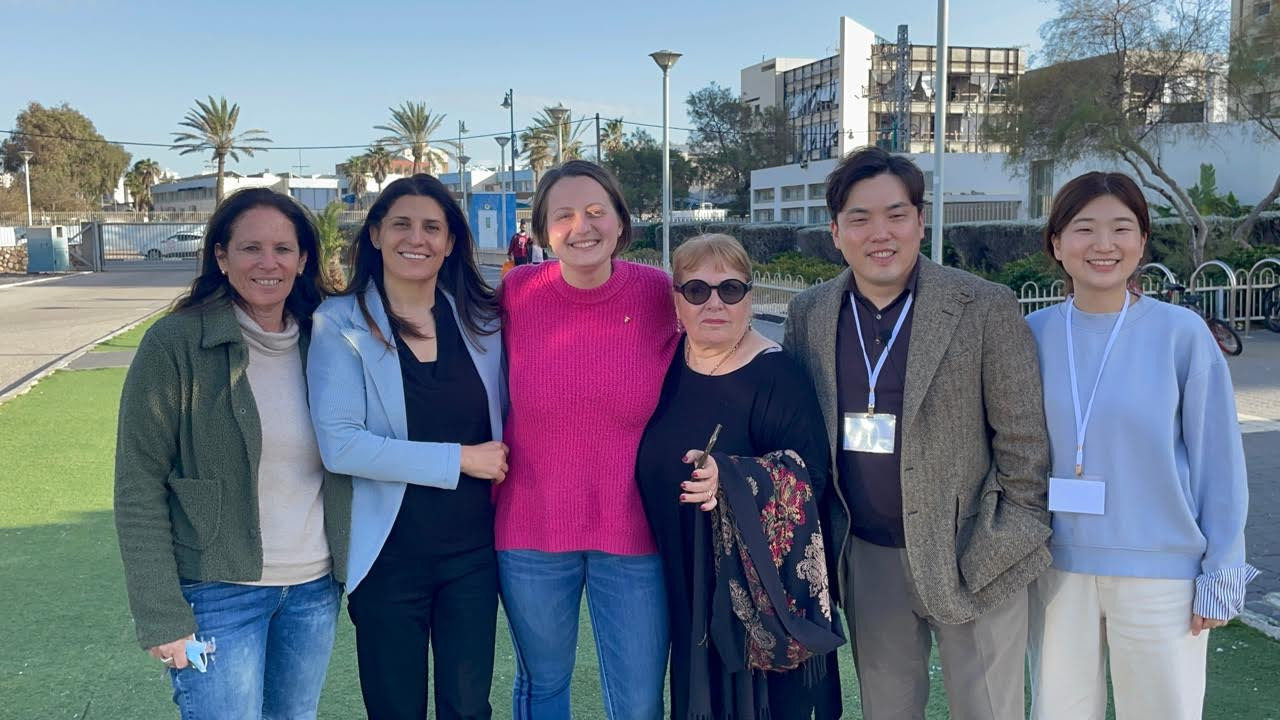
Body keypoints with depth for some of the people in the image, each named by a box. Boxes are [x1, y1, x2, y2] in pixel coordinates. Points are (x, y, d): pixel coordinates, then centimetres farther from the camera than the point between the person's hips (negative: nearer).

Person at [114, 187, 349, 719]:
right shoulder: (176, 342, -11)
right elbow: (139, 487, -11)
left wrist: (354, 573, 3)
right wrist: (161, 616, -14)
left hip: (314, 589, 5)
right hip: (219, 594, -4)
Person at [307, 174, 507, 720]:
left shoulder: (482, 321, 3)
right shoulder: (341, 323, -8)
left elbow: (506, 423, 13)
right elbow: (339, 444, -18)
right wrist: (460, 459, -17)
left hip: (473, 552, 3)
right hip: (388, 557, -3)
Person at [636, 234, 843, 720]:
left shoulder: (776, 377, -14)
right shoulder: (665, 367, 4)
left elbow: (811, 476, -20)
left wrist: (729, 478, -32)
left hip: (758, 586, -5)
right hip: (686, 584, 5)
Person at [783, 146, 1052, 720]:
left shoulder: (986, 308, -10)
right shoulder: (808, 315, 1)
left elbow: (1024, 438, -7)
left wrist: (1007, 546, -9)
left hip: (968, 558, -3)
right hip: (867, 559, 3)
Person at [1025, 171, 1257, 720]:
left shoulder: (1181, 333, -9)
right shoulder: (1036, 334, -2)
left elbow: (1218, 461, -4)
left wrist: (1221, 576, -3)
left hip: (1161, 573, -2)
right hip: (1058, 567, 2)